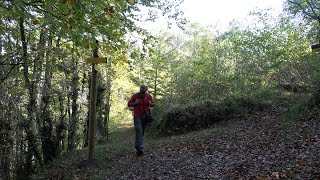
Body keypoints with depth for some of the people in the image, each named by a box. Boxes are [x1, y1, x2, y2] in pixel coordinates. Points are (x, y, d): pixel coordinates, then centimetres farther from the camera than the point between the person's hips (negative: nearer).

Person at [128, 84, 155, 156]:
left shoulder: (149, 96, 5)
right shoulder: (135, 95, -2)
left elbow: (153, 104, 16)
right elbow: (129, 104, 2)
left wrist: (150, 103, -7)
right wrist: (135, 103, -17)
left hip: (145, 116, 4)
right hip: (137, 116, -4)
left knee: (142, 132, 10)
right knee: (139, 131, -16)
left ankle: (137, 146, 26)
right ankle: (139, 148, -21)